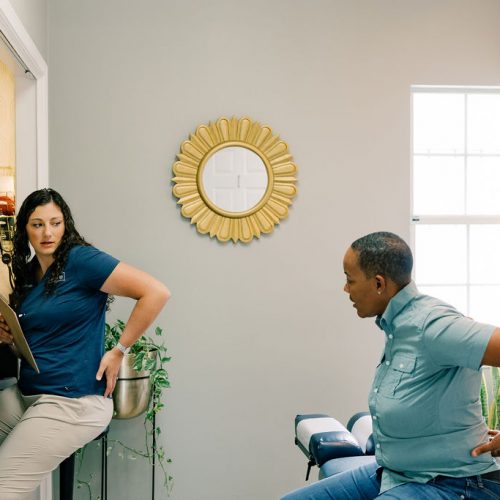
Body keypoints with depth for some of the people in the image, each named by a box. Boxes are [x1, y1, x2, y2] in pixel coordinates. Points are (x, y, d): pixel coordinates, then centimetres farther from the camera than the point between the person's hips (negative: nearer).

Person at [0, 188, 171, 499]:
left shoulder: (79, 259, -12)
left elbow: (157, 292, -20)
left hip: (73, 403, -8)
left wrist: (119, 351, -15)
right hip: (25, 394, 8)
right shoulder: (28, 273, 11)